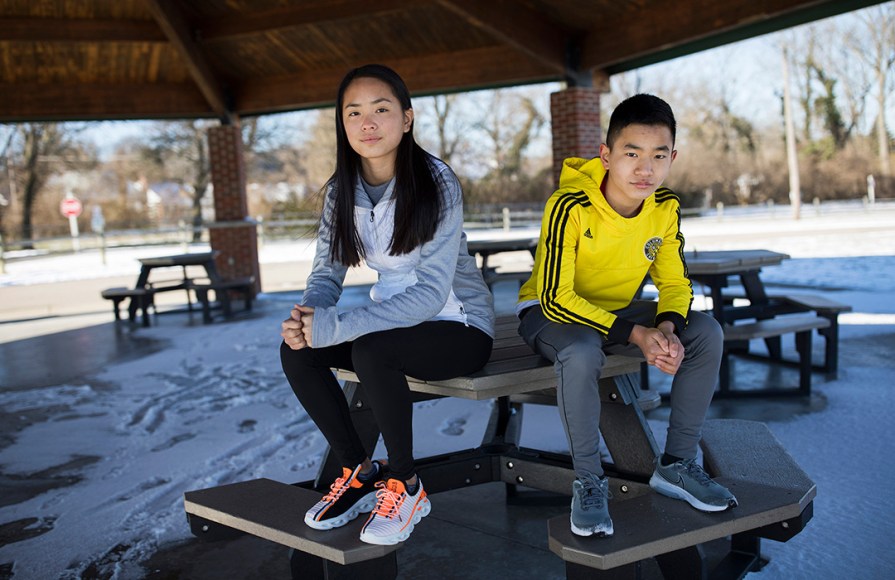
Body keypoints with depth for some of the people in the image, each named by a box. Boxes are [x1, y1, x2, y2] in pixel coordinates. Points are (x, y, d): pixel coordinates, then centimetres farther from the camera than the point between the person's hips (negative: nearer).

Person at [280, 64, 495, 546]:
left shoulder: (436, 183, -20)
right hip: (394, 319, 6)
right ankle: (360, 472, 2)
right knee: (296, 351, -15)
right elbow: (327, 271, -2)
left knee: (370, 350, -33)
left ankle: (405, 486, -10)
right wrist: (307, 316, -27)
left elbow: (432, 292, -28)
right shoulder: (340, 191, -1)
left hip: (459, 326, -6)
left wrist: (335, 326, -34)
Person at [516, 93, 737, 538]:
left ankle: (676, 464, -1)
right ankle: (588, 482, -17)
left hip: (618, 310, 6)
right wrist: (636, 335, -33)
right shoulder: (570, 208, -28)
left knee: (706, 332, -13)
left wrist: (667, 327, -26)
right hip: (549, 312, -5)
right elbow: (555, 298, -28)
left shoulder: (666, 208, -9)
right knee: (582, 352, -39)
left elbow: (675, 283, -2)